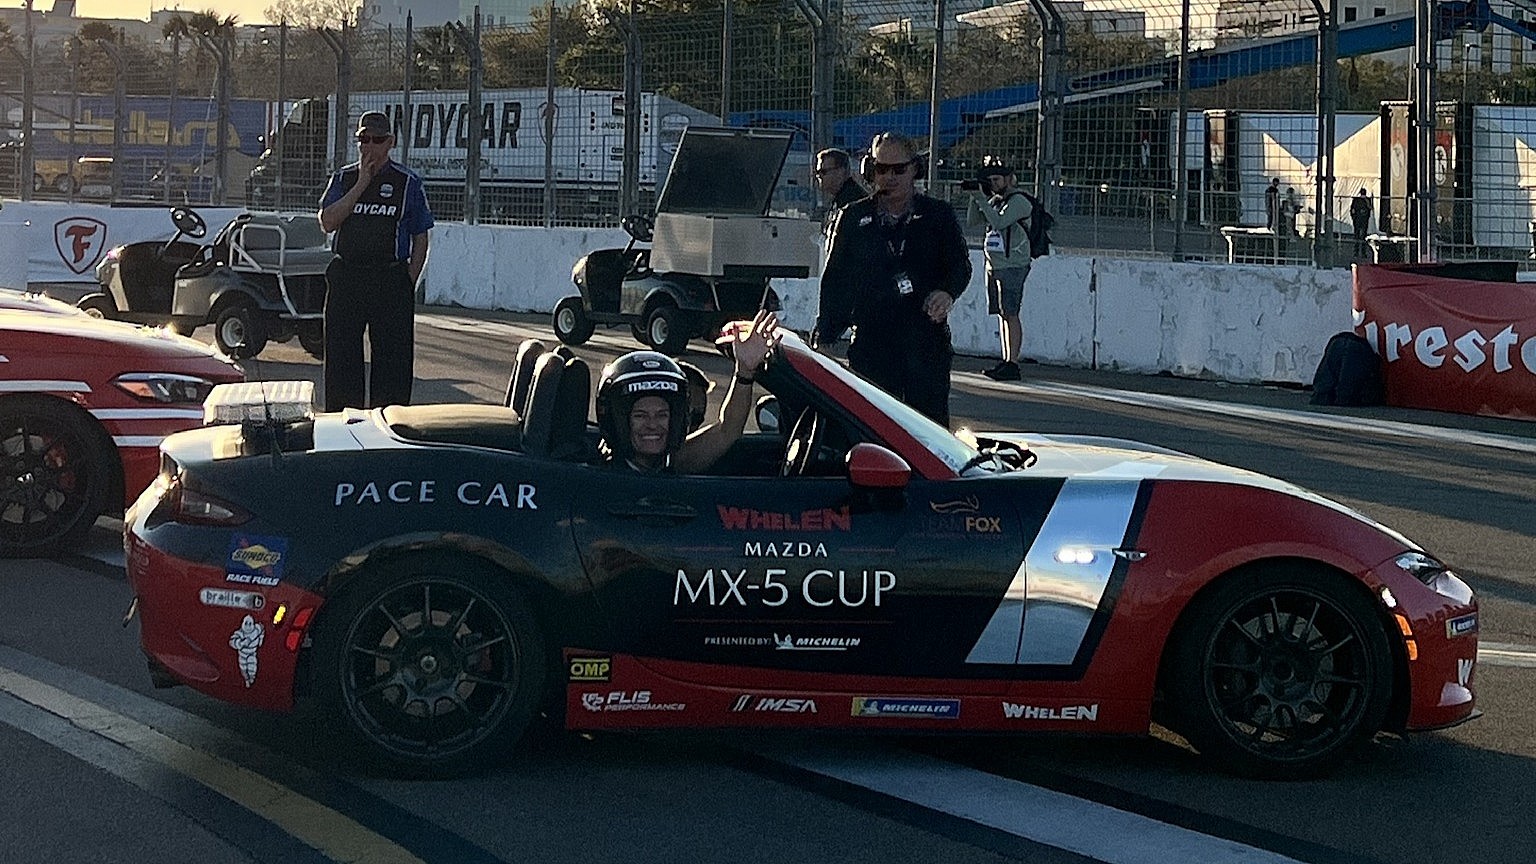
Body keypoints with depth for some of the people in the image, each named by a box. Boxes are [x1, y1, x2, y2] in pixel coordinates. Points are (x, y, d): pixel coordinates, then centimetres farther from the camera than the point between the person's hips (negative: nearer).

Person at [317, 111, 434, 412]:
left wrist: (409, 284, -3)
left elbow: (420, 239, 6)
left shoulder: (407, 183, 5)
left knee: (392, 354, -2)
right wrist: (361, 184, -9)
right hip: (345, 277, 2)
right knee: (341, 354, 5)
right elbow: (327, 222, -5)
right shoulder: (343, 179, 11)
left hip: (391, 279, -2)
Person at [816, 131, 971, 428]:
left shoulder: (938, 216, 9)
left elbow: (960, 264, 4)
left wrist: (947, 292, -19)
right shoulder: (853, 219, 11)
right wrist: (824, 337, 5)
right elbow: (835, 281, 13)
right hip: (870, 345, 1)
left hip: (927, 345, -1)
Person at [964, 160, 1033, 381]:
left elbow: (998, 222, -19)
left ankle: (1012, 364, -13)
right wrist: (975, 197, 3)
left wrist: (982, 200, -15)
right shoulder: (995, 200, 17)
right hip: (994, 265, 8)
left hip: (1012, 266, -8)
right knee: (1001, 314, 8)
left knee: (1010, 314, -11)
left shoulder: (1019, 202, -7)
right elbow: (973, 220, 14)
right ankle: (1005, 361, 11)